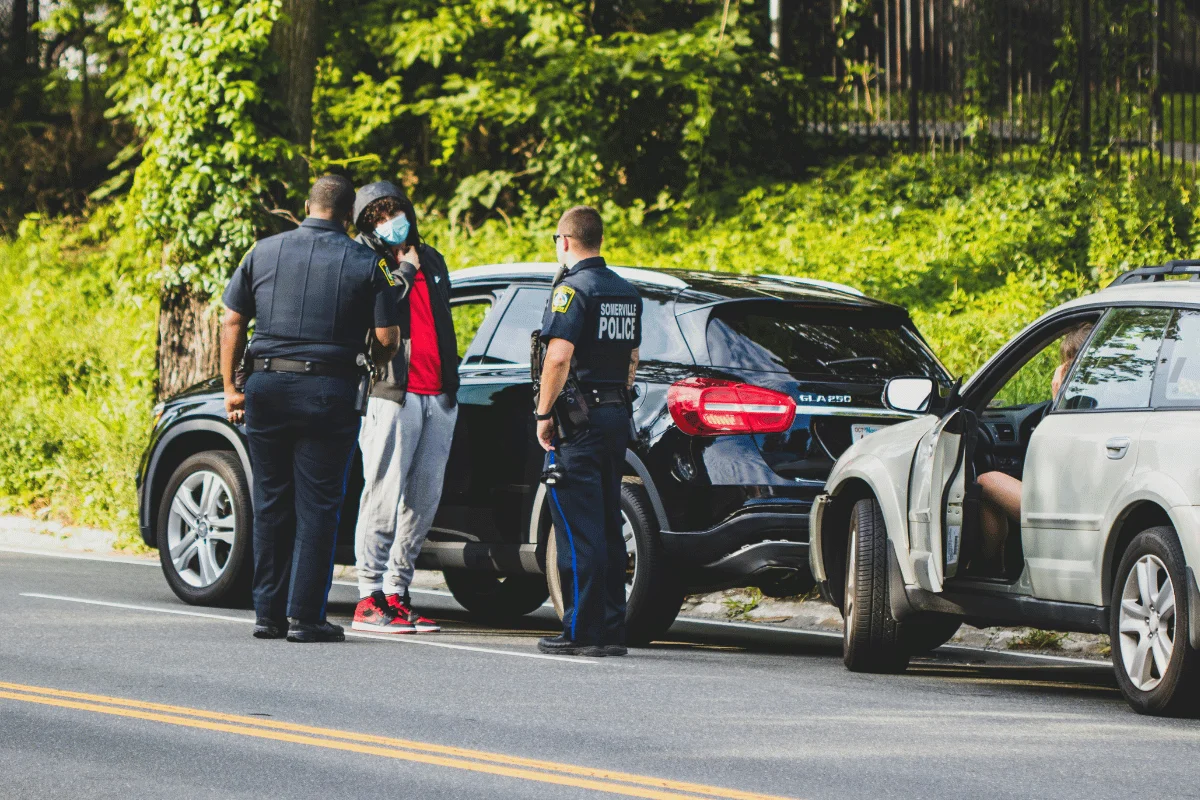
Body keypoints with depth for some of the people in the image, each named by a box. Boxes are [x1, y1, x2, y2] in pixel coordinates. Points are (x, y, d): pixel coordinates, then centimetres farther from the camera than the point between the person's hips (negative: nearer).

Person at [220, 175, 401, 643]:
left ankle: (269, 613, 12)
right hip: (328, 393, -3)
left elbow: (232, 323, 8)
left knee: (271, 503, 10)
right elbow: (387, 338, -2)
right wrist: (373, 359, 20)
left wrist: (230, 387, 12)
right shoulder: (365, 263, 0)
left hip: (268, 388, 3)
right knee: (317, 506, 1)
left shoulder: (264, 253, 8)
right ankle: (305, 616, -3)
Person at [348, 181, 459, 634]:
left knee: (423, 500, 4)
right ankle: (370, 599, -7)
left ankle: (397, 593, 10)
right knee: (384, 498, -9)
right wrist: (405, 272, -6)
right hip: (392, 393, -6)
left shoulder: (431, 261, 22)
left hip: (439, 397, 7)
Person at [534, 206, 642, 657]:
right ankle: (612, 631, 12)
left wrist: (544, 413, -14)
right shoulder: (625, 292, 15)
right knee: (608, 528, 11)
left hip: (579, 420, -8)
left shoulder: (573, 288, -12)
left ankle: (582, 632, -9)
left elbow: (559, 355, -21)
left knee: (579, 530, -7)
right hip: (617, 418, 8)